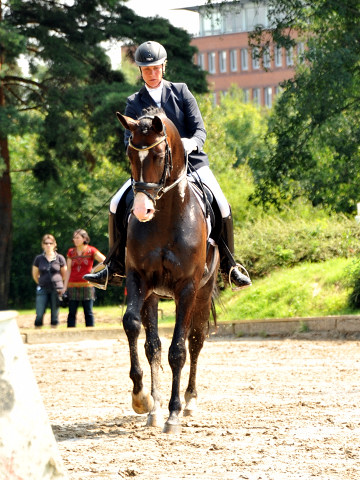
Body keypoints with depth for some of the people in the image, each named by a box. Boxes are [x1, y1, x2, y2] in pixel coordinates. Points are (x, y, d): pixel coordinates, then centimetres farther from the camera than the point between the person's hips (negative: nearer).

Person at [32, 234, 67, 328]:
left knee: (55, 314, 3)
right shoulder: (39, 259, 4)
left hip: (56, 289, -1)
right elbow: (35, 274, 16)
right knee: (39, 314, -7)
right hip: (42, 290, 1)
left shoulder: (59, 258, 1)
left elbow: (65, 275, 11)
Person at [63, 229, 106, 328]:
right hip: (73, 286, 2)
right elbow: (68, 270, 11)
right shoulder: (71, 252, 10)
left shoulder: (91, 251, 2)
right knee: (72, 313, 1)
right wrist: (65, 287, 6)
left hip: (86, 285, -2)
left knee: (88, 312, 0)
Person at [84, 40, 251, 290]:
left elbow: (200, 129, -2)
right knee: (117, 205, -16)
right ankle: (115, 265, -2)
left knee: (222, 208, -18)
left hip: (190, 161, -1)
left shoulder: (181, 92, 4)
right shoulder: (135, 103, 6)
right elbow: (129, 139, -4)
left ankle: (229, 265, 3)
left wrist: (192, 143, -26)